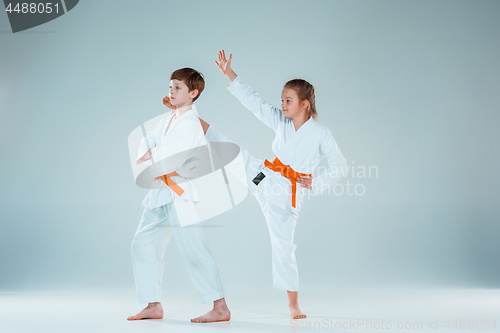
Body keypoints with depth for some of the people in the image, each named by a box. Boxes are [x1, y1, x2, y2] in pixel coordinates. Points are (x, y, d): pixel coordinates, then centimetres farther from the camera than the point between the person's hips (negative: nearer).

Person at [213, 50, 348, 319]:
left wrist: (315, 183, -14)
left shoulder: (320, 134, -10)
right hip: (263, 176, 4)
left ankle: (293, 304, 15)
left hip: (285, 193, -3)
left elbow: (340, 166, -6)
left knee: (283, 246, 1)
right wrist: (229, 73, -6)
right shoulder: (280, 122, 2)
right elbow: (253, 101, 0)